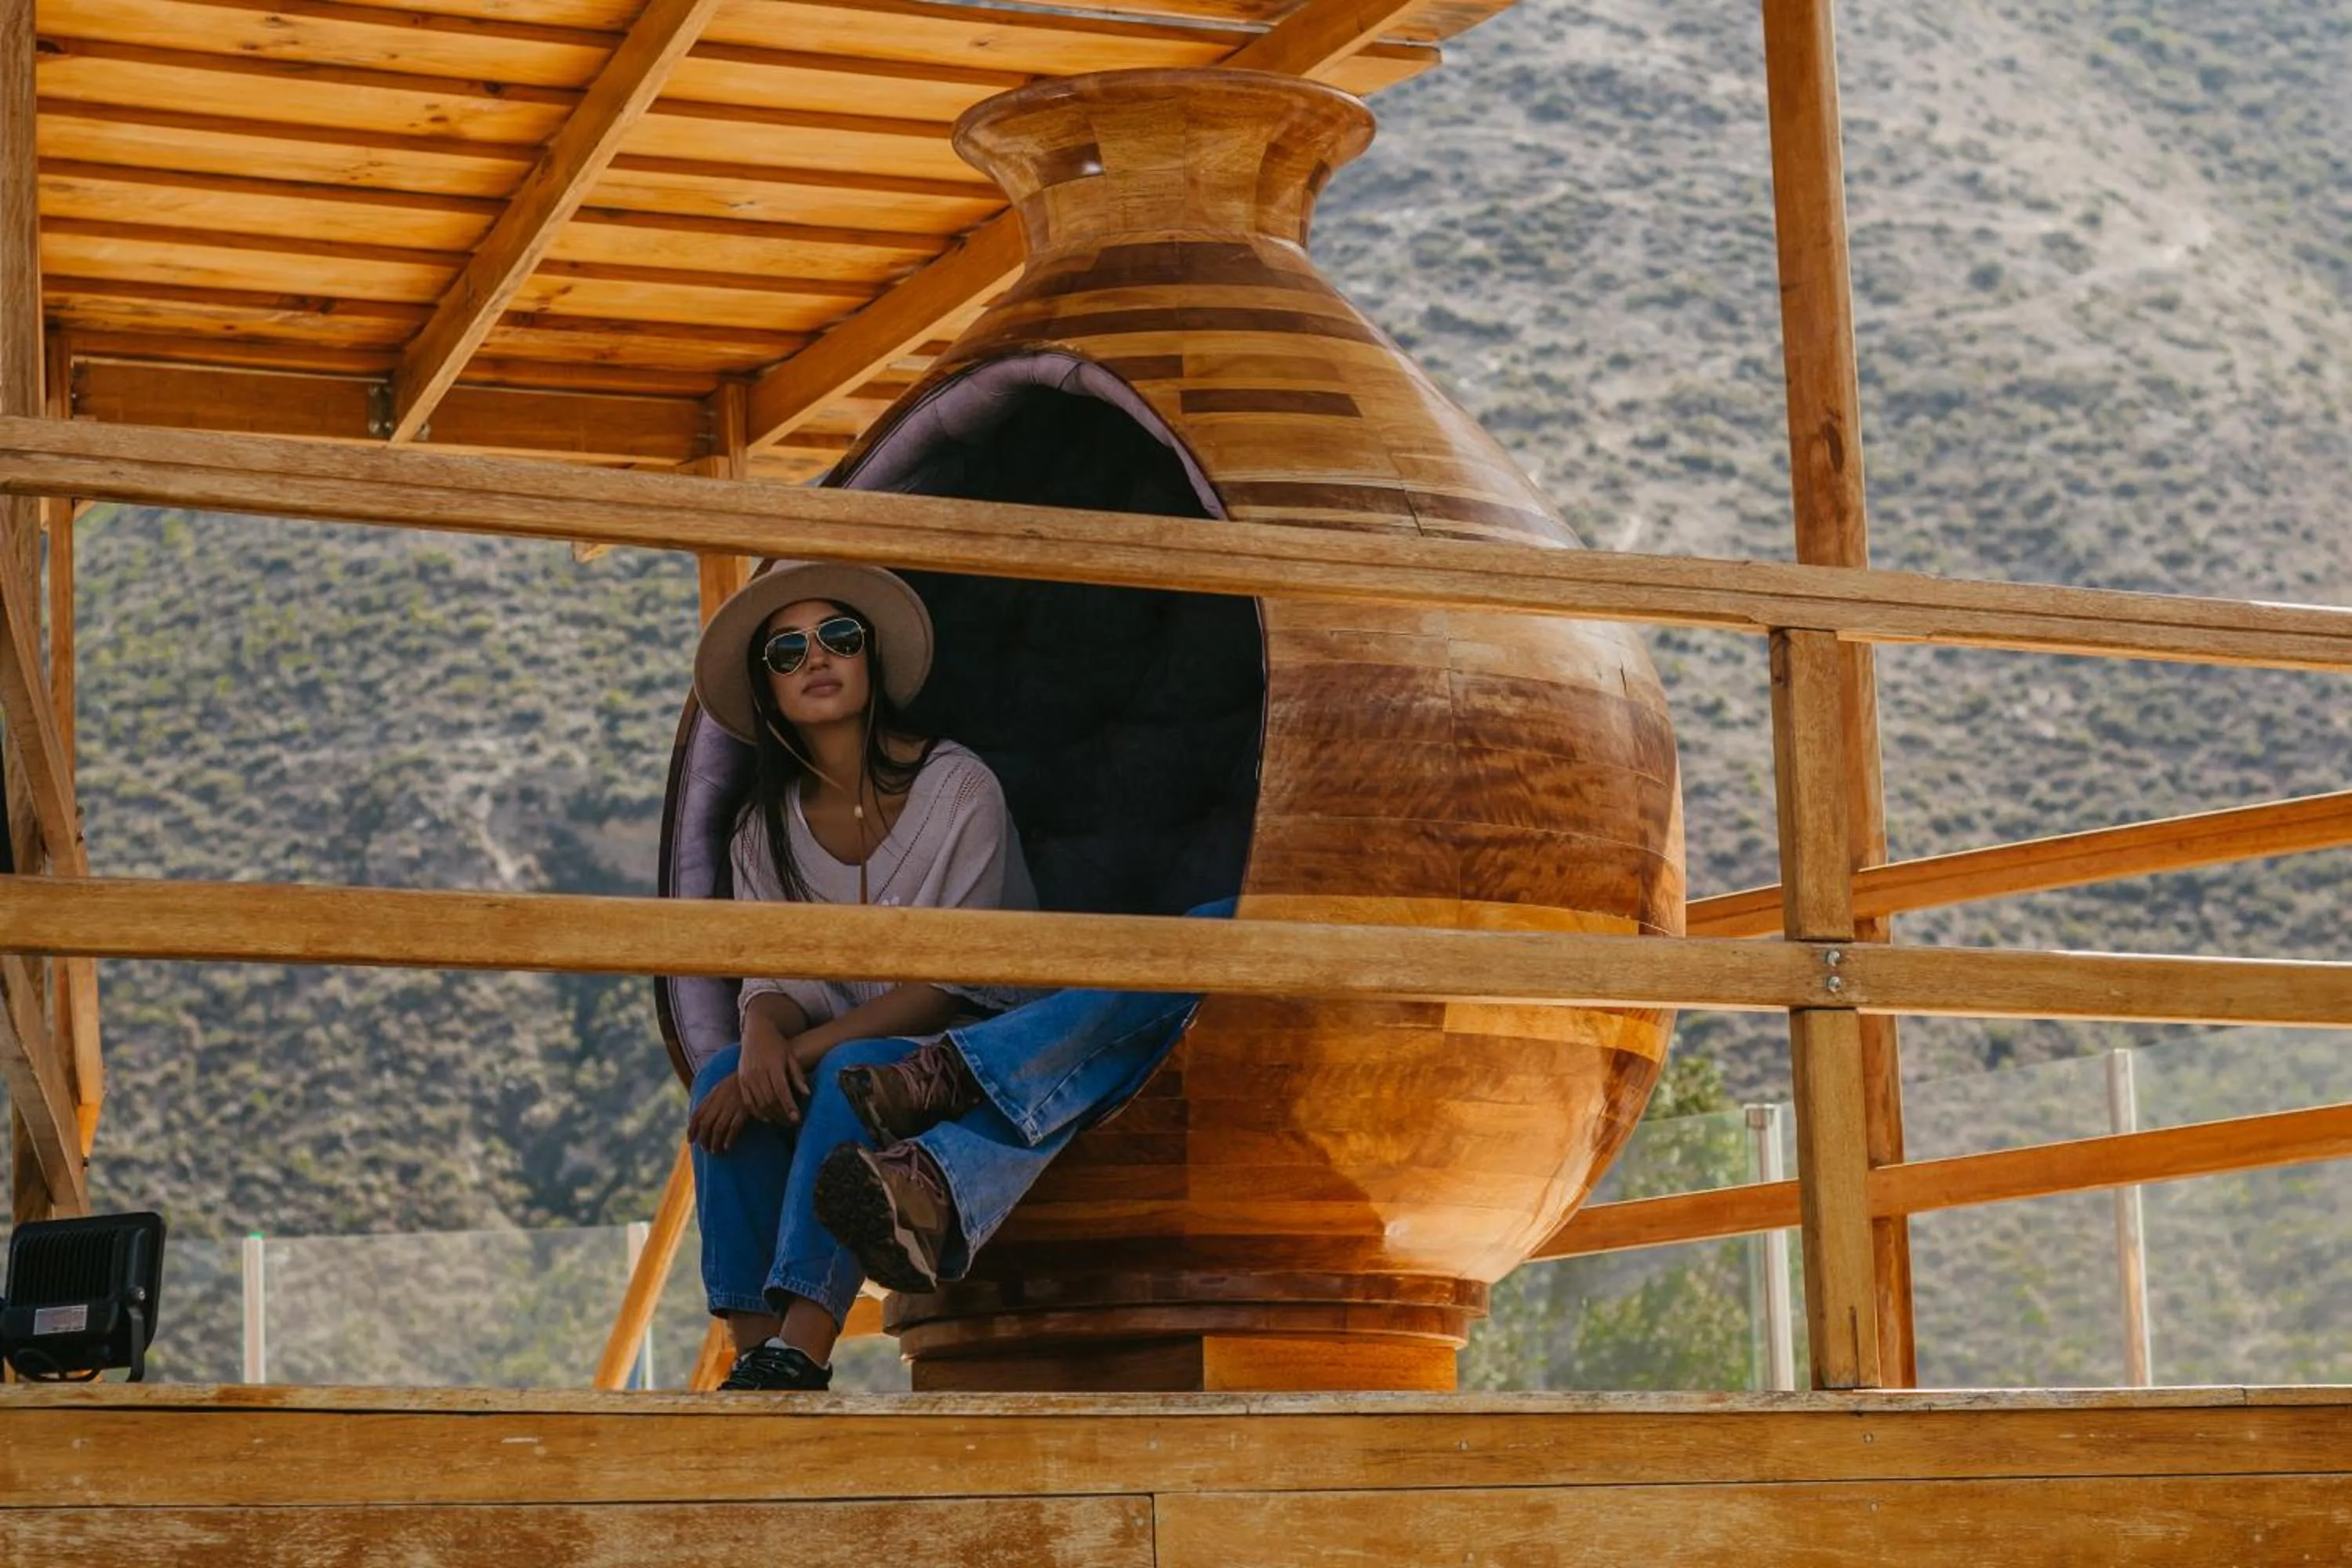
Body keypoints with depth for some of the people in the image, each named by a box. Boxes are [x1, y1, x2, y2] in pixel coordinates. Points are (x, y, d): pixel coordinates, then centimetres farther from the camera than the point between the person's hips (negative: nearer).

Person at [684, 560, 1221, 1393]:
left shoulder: (957, 788, -5)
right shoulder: (765, 833, 9)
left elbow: (950, 982, -12)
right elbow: (776, 978, 0)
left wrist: (803, 1051, -22)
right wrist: (763, 1038, -26)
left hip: (1000, 1048, -3)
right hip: (865, 1055, 3)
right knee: (725, 1081, -31)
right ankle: (763, 1352, -42)